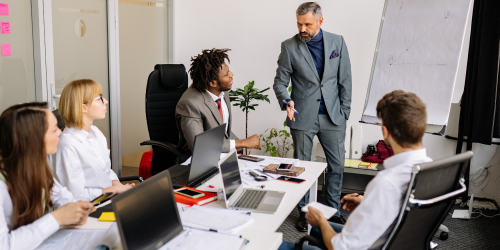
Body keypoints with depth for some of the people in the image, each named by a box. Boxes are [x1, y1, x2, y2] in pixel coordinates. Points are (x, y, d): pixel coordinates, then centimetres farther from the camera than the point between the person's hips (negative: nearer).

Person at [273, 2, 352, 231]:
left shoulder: (337, 42, 1)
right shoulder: (289, 47, -5)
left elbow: (345, 80, 4)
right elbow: (280, 82, -1)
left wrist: (344, 113, 2)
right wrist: (287, 101, -22)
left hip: (332, 117, 2)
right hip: (303, 117, -1)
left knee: (337, 165, 9)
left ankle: (333, 210, 27)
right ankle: (304, 212, 25)